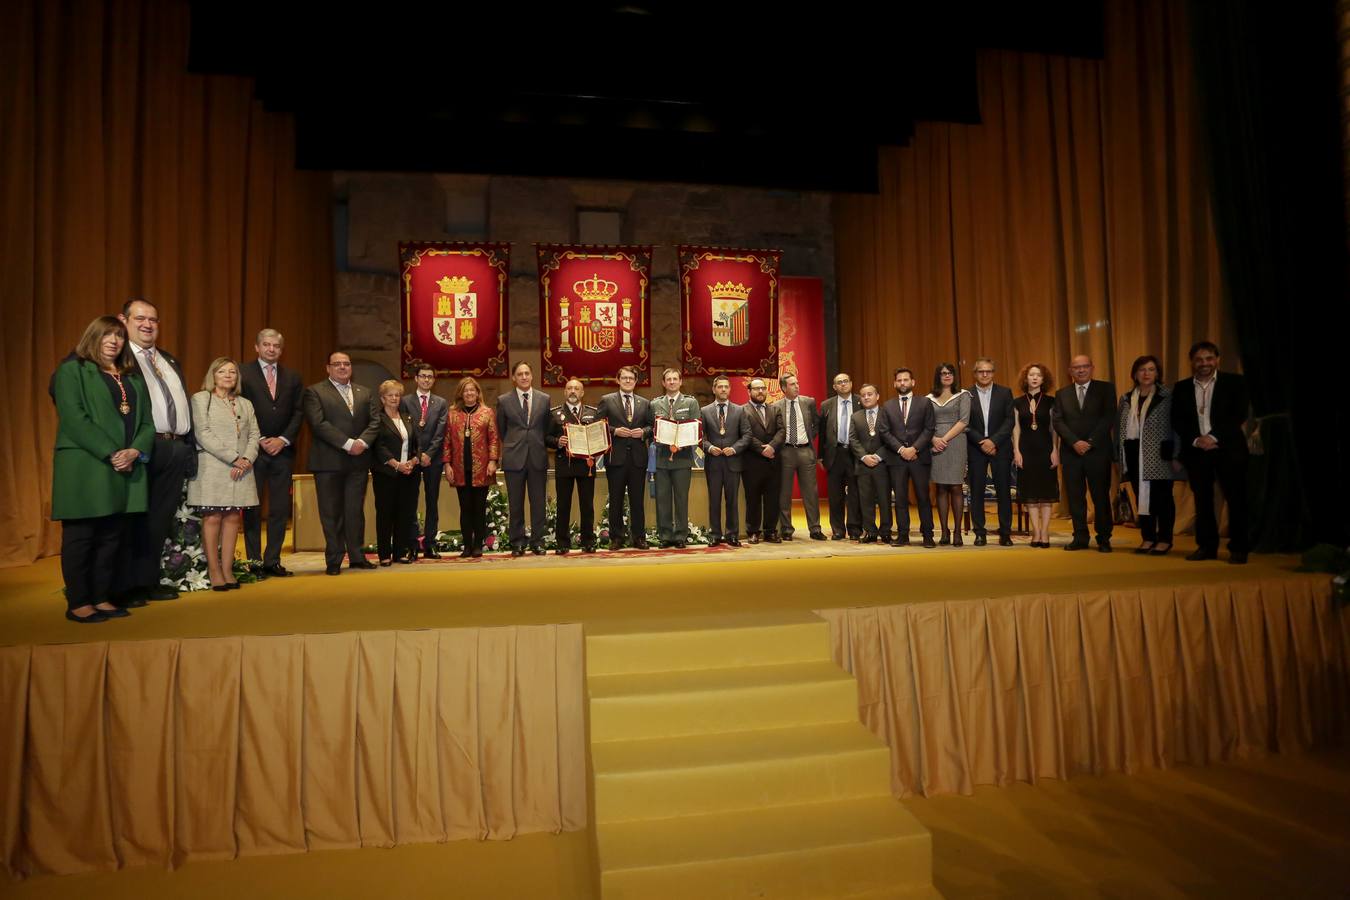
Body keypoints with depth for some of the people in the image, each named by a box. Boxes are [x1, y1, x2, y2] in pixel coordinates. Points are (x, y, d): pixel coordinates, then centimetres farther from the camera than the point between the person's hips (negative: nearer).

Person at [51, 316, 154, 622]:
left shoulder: (134, 377, 18)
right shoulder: (72, 370, 2)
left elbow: (147, 422, 11)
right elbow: (74, 419, -10)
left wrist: (136, 451, -9)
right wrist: (111, 453, -17)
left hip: (127, 468, 5)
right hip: (85, 467, -5)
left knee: (113, 537, 7)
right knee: (80, 537, 0)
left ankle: (102, 598, 15)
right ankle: (78, 603, 7)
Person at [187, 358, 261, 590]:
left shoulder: (245, 404, 19)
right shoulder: (201, 399, 4)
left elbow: (254, 434, 12)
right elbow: (203, 434, -7)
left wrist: (247, 459, -7)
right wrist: (233, 458, -12)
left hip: (241, 470, 4)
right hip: (212, 468, -4)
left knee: (233, 519, 2)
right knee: (212, 518, -5)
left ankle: (228, 570, 5)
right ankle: (214, 572, -1)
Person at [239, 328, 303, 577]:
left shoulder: (292, 377, 12)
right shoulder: (243, 374, 2)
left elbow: (298, 412, 7)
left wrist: (283, 440, -6)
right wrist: (259, 440, -9)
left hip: (283, 449, 3)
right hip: (253, 449, -3)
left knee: (280, 508, 4)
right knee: (252, 508, 2)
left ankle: (272, 561, 10)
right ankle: (254, 562, 8)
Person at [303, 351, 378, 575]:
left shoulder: (364, 392, 16)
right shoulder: (314, 392, 0)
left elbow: (374, 421, 8)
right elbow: (318, 423, -11)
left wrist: (363, 442, -10)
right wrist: (348, 444, -16)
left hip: (359, 461, 4)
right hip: (329, 462, -4)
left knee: (356, 511, 8)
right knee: (331, 513, 2)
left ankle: (356, 556, 15)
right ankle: (334, 560, 9)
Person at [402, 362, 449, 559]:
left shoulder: (441, 403, 9)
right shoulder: (405, 401, 4)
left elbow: (440, 433, 2)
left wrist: (429, 454, -9)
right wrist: (416, 455, -9)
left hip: (433, 458, 2)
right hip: (412, 457, -1)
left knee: (432, 503, 3)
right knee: (411, 503, -1)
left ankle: (429, 545, 7)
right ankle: (413, 545, 3)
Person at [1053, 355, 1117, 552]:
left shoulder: (1106, 388, 5)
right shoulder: (1062, 393, 12)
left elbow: (1109, 418, -5)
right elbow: (1058, 422, 3)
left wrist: (1090, 442, -13)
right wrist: (1075, 442, -11)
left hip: (1098, 451, -2)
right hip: (1071, 452, 2)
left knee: (1101, 496, 1)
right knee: (1075, 497, 4)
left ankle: (1104, 539, 10)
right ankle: (1080, 538, 11)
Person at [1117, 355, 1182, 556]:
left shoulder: (1168, 397, -1)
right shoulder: (1126, 398, 11)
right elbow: (1119, 428, 13)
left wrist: (1175, 457, -9)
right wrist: (1119, 457, 8)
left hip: (1159, 456, -4)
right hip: (1134, 454, 4)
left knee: (1162, 497, 1)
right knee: (1141, 497, 7)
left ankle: (1164, 539, 11)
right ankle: (1148, 537, 17)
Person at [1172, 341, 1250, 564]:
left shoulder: (1235, 382, 2)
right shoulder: (1181, 388, 9)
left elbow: (1239, 415, -5)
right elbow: (1177, 421, 5)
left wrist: (1214, 437, -14)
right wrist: (1195, 440, -10)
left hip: (1228, 449, -2)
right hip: (1196, 450, 2)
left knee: (1236, 499, 0)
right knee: (1202, 501, 6)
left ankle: (1238, 548, 8)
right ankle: (1206, 546, 13)